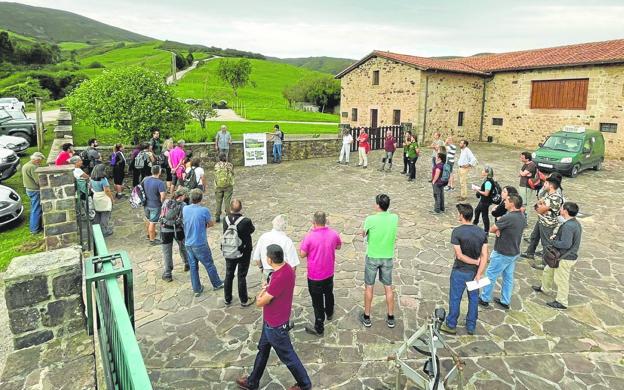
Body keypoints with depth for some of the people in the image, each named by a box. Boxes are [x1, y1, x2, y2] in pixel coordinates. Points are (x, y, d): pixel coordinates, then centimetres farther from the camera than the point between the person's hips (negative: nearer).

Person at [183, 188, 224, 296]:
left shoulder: (185, 209, -3)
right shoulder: (204, 210, -18)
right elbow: (211, 224, -4)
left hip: (188, 243, 5)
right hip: (200, 244, -5)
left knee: (193, 266, 15)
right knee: (209, 265, 13)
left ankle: (197, 289, 25)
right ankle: (217, 284, 29)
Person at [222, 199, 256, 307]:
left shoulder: (225, 220, -14)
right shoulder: (246, 221, -26)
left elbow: (225, 233, 0)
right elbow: (252, 230, -6)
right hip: (243, 253, -3)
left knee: (229, 275, 19)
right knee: (241, 277, 10)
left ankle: (227, 299, 35)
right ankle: (244, 301, 26)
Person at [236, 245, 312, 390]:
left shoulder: (280, 278, -37)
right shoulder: (286, 267, -7)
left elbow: (259, 303, -26)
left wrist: (261, 293, -6)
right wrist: (266, 291, -7)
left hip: (276, 325, -9)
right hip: (271, 320, 9)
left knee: (288, 357, 13)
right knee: (263, 350, 25)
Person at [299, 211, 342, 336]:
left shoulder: (309, 237, -25)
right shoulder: (333, 233, -11)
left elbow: (302, 254, -13)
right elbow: (338, 246, 8)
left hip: (314, 276, -5)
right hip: (329, 273, 5)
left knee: (317, 301, 8)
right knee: (329, 294, 29)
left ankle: (319, 328, 19)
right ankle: (329, 314, 52)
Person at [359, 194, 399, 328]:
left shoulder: (370, 219, -20)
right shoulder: (395, 218, -9)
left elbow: (363, 234, -3)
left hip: (372, 257, -3)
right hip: (388, 258, 3)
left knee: (369, 287, 12)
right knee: (388, 287, 14)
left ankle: (366, 317, 23)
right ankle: (391, 318, 24)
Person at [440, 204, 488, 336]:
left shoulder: (457, 232, -19)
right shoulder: (482, 232, -5)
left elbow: (460, 256, -20)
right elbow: (484, 256, -9)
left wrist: (476, 262, -9)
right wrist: (478, 275, -10)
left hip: (460, 272, -4)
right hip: (475, 272, 4)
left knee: (455, 299, 11)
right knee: (473, 299, 18)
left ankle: (451, 325, 25)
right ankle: (471, 327, 31)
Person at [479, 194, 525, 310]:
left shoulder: (508, 218, -29)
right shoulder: (521, 216, -1)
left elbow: (491, 230, -19)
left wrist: (497, 229, -1)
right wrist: (499, 229, -14)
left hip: (502, 254, -8)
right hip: (514, 252, 8)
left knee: (490, 275, 9)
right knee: (508, 277, 18)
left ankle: (484, 299, 22)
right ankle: (505, 301, 30)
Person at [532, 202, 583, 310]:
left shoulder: (568, 226, -29)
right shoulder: (575, 223, 4)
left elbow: (566, 244, -31)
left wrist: (553, 242, -16)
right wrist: (556, 237, 3)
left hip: (565, 258, -10)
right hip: (562, 256, 10)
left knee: (561, 280, 6)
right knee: (548, 270, 26)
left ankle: (562, 302, 21)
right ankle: (545, 288, 46)